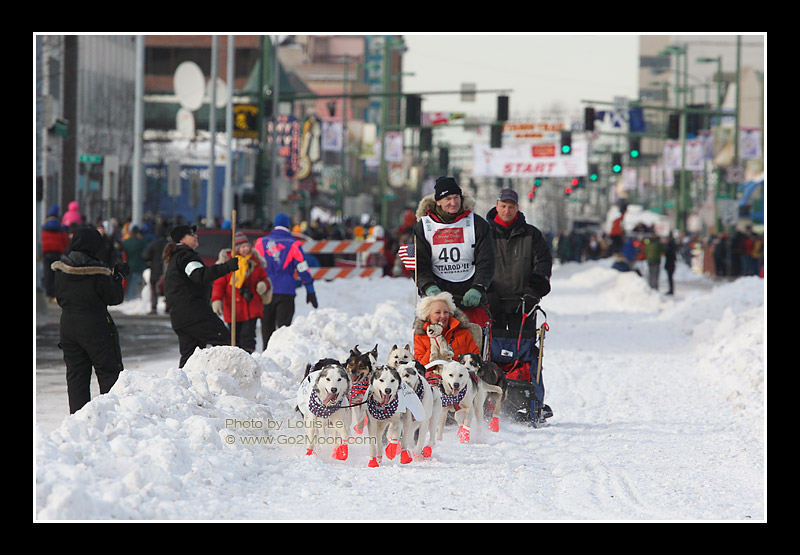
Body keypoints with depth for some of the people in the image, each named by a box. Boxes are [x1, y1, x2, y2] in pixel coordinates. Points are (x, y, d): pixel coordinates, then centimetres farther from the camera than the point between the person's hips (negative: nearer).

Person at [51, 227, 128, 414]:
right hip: (97, 328, -5)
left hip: (67, 327, 5)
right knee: (110, 372, 6)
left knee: (75, 376, 10)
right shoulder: (98, 273, -16)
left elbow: (60, 298, 11)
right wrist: (118, 276, 5)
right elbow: (114, 298, -8)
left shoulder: (60, 270, 0)